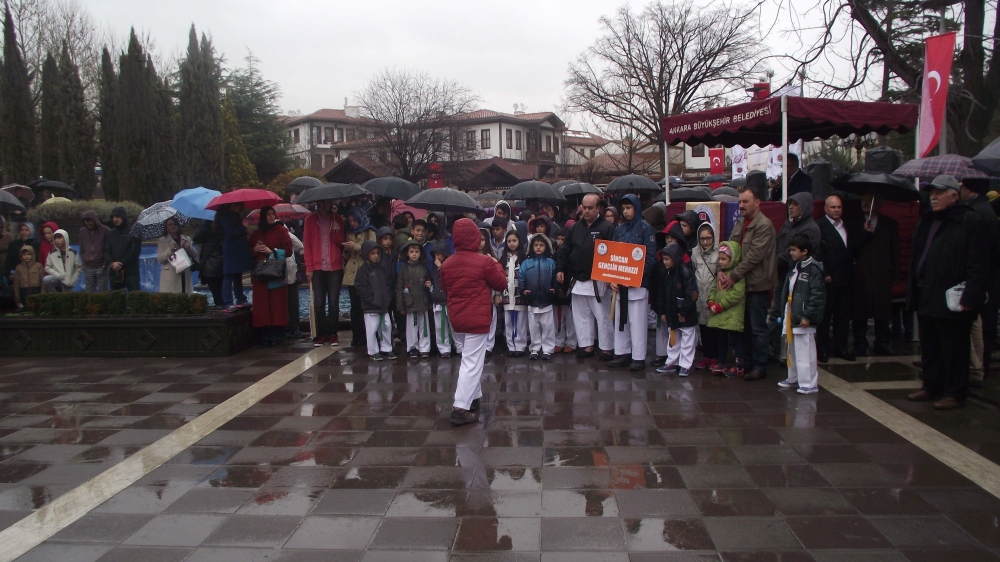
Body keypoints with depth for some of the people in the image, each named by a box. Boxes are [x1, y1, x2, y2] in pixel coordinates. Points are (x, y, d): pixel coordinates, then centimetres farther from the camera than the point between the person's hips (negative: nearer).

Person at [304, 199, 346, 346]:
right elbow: (307, 244, 3)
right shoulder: (310, 220, 5)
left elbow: (340, 242, 7)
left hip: (335, 267, 1)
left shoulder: (337, 219, 8)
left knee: (334, 302, 1)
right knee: (319, 303, -1)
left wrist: (336, 231, -13)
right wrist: (309, 268, -3)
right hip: (317, 267, 0)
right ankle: (321, 333, 7)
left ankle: (332, 333, 8)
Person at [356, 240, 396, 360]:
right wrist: (372, 300, -15)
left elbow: (389, 284, 14)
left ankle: (386, 349, 22)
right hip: (370, 307, -5)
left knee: (387, 327, 9)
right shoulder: (363, 270, -6)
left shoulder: (383, 269, 10)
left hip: (384, 305, 5)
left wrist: (388, 298, 0)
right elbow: (360, 287, -12)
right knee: (372, 329, 0)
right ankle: (373, 352, 11)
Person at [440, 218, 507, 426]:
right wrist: (496, 265, 12)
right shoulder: (484, 261, -13)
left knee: (471, 358, 21)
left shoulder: (447, 264, 3)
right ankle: (461, 409, -6)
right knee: (472, 363, -4)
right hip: (477, 319, -6)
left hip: (456, 319, 6)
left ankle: (474, 398, 30)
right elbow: (501, 284, -1)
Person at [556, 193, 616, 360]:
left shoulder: (607, 228, -7)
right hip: (577, 281, 6)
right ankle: (586, 345, 21)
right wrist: (560, 269, 4)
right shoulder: (575, 228, 11)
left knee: (602, 316, 1)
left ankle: (607, 348, 11)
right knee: (581, 316, 11)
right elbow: (564, 250, 14)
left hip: (597, 282, -6)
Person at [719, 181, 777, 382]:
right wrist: (722, 270, -8)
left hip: (757, 284, -8)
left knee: (758, 328, 0)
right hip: (741, 283, 8)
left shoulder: (764, 225, -15)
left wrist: (733, 275, -19)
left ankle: (760, 367, 8)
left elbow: (754, 256, -20)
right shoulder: (740, 223, 12)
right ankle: (746, 362, 25)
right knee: (745, 326, 15)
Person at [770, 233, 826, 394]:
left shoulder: (813, 269, -12)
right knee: (792, 351, 19)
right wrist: (775, 311, 20)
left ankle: (810, 383, -1)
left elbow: (818, 296, -18)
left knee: (805, 352, -7)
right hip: (790, 317, 9)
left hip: (803, 320, -9)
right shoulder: (793, 269, 15)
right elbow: (784, 293, 21)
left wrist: (808, 316, -21)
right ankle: (793, 378, 31)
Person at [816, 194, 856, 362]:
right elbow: (817, 253, -12)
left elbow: (853, 249, 17)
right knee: (825, 316, 1)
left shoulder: (848, 227, 15)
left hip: (845, 279, 6)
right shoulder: (819, 226, -6)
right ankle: (822, 349, 9)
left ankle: (840, 347, 20)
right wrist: (824, 274, -15)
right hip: (828, 279, -6)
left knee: (843, 316, 10)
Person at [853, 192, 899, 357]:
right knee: (860, 312, -1)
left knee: (883, 312, 2)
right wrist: (865, 232, -12)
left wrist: (894, 272, 5)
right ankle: (860, 346, 5)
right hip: (860, 275, -1)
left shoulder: (890, 224, 12)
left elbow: (895, 251, 12)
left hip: (883, 275, 1)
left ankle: (882, 344, 12)